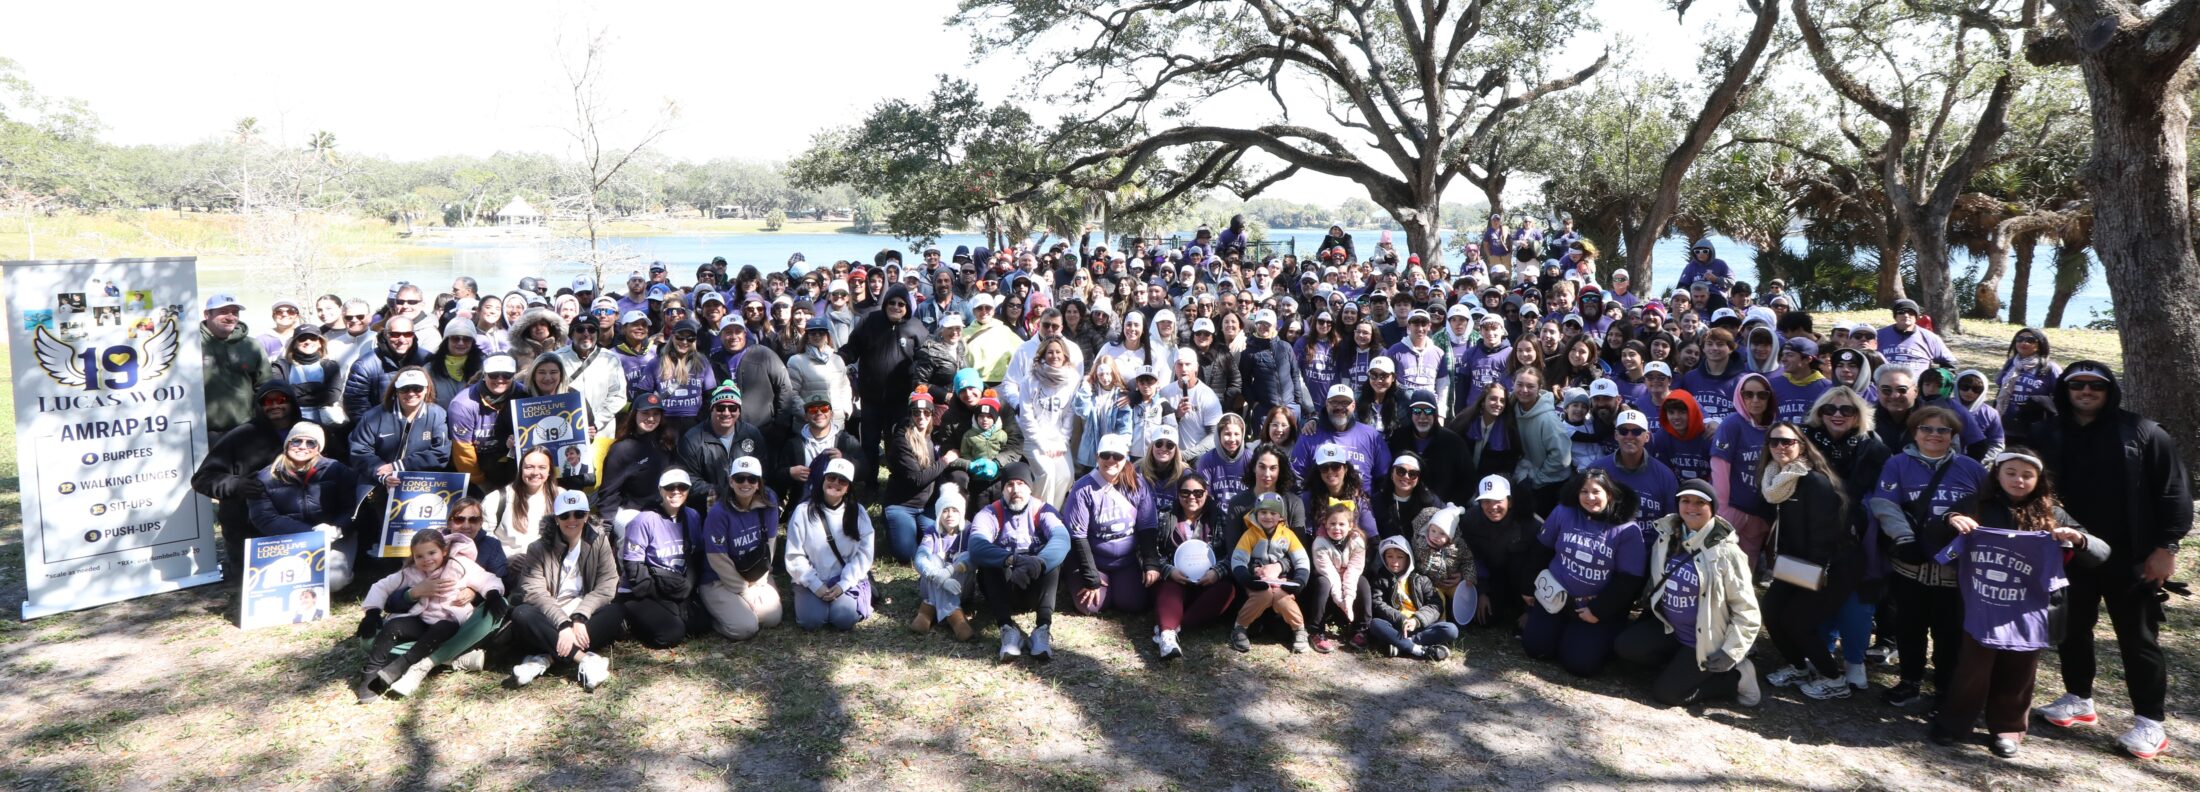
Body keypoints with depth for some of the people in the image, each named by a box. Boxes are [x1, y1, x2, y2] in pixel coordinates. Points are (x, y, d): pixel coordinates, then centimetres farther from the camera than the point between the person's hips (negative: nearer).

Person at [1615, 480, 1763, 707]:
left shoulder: (1725, 552, -21)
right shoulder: (1666, 535, -3)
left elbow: (1746, 610, -16)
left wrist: (1731, 653, -20)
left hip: (1703, 641, -6)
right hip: (1668, 626, 6)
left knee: (1665, 694, -9)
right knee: (1623, 646, -9)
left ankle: (1737, 676, 7)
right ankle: (1682, 664, 6)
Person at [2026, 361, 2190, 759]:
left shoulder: (2143, 433, -4)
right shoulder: (2046, 434, 3)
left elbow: (2173, 492, -4)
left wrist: (2165, 547, -9)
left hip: (2129, 558, -3)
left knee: (2138, 638, 4)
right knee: (2072, 630, 14)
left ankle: (2150, 722, 13)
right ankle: (2078, 699, 31)